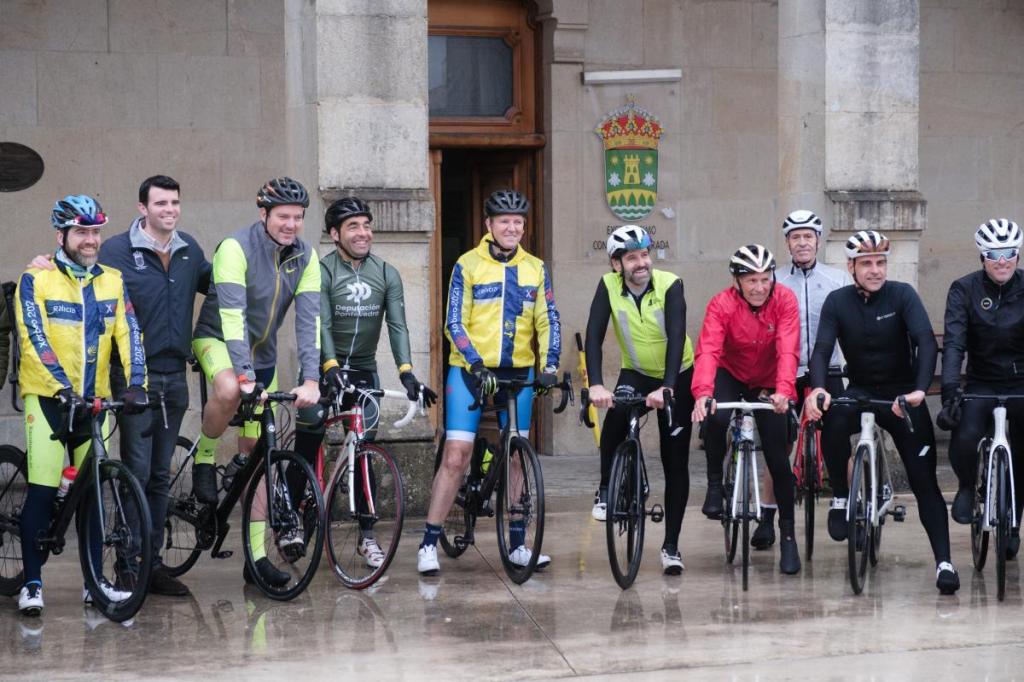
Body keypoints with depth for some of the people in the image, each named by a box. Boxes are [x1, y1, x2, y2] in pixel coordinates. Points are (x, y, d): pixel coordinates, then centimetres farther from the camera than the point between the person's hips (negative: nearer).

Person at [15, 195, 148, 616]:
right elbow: (34, 341, -13)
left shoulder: (113, 282, 4)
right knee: (43, 490, -8)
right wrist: (65, 389, -23)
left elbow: (129, 334, -4)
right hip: (48, 397, -3)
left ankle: (94, 581, 15)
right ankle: (32, 583, 0)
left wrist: (136, 384, -19)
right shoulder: (35, 281, -5)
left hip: (94, 400, 3)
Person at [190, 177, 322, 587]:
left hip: (262, 353, 5)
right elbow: (233, 314, -32)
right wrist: (244, 376, -42)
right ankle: (204, 457, -11)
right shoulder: (235, 248, -23)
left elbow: (308, 320, -15)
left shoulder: (305, 258, -9)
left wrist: (310, 380, -27)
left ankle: (257, 553, 8)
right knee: (229, 390, -40)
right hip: (218, 339, -5)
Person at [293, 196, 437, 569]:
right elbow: (321, 324, -21)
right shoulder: (322, 271, -10)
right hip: (325, 369, -3)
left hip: (364, 370, 3)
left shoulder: (386, 274, 0)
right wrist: (331, 367, -37)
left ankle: (367, 536, 7)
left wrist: (406, 372, -24)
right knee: (308, 440, -8)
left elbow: (397, 325, -10)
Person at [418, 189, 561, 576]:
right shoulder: (468, 265, -4)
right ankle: (429, 544, -2)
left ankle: (518, 545, 18)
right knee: (455, 457, -9)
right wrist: (477, 364, -19)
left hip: (517, 373, 4)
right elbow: (454, 323, -7)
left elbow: (548, 321, 4)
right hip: (470, 371, -3)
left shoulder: (535, 268, 6)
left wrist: (549, 366, -11)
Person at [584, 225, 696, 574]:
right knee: (614, 416, -32)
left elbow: (676, 337, -31)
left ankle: (671, 545, 9)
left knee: (675, 463, -1)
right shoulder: (609, 286, -15)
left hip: (676, 377, -1)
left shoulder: (670, 285, -22)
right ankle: (606, 490, -11)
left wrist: (667, 387, -44)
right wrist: (596, 384, -38)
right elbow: (594, 336, -23)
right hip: (635, 373, 1)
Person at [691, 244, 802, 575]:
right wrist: (703, 393, -53)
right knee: (716, 417, -34)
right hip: (731, 375, -1)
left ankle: (788, 535, 10)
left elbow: (788, 350, -30)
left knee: (778, 459, -3)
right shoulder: (722, 305, -24)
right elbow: (708, 350, -36)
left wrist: (783, 390, -47)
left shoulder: (785, 300, -20)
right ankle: (715, 484, -10)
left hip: (768, 383, 1)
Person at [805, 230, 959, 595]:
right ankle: (840, 497, -13)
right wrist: (818, 388, -36)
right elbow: (822, 349, -15)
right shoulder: (838, 301, -6)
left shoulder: (902, 295, -11)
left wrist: (919, 390, -39)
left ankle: (944, 562, -6)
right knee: (833, 420, -33)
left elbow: (926, 342, -22)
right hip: (860, 391, 1)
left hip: (901, 394, -1)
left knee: (924, 480, -8)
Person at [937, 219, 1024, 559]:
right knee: (964, 438, -27)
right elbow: (953, 343, -18)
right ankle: (967, 487, 6)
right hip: (981, 383, -1)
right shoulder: (965, 289, -9)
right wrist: (950, 392, -31)